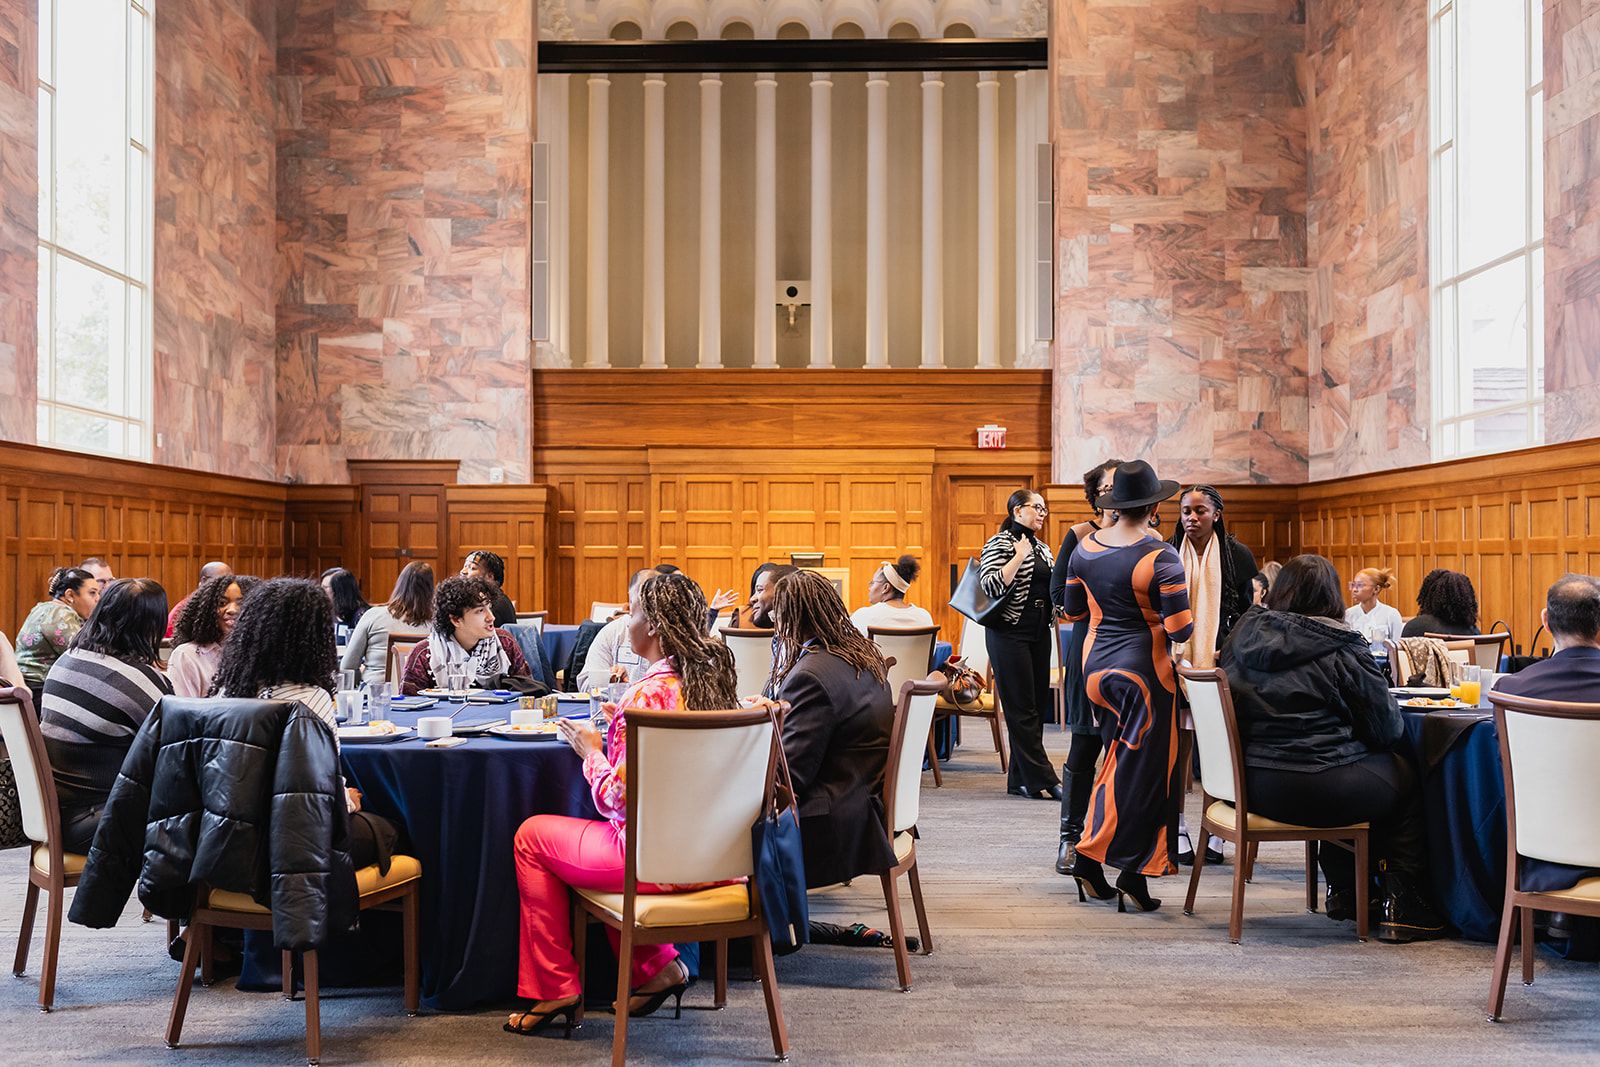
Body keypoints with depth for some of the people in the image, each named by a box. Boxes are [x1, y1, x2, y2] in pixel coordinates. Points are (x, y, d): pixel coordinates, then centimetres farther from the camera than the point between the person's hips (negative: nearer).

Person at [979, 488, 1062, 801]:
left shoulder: (1042, 549, 16)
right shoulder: (999, 543, -6)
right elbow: (991, 586, -19)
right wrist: (1019, 556, -17)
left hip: (1039, 633, 8)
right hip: (1010, 632, -8)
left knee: (1038, 706, 7)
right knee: (1022, 709, -5)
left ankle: (1020, 780, 13)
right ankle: (1043, 780, -4)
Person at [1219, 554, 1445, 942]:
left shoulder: (1244, 634, 6)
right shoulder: (1342, 648, -9)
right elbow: (1387, 728, -5)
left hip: (1253, 786, 7)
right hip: (1316, 792, -7)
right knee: (1407, 781, 18)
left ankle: (1343, 891, 39)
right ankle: (1400, 906, 18)